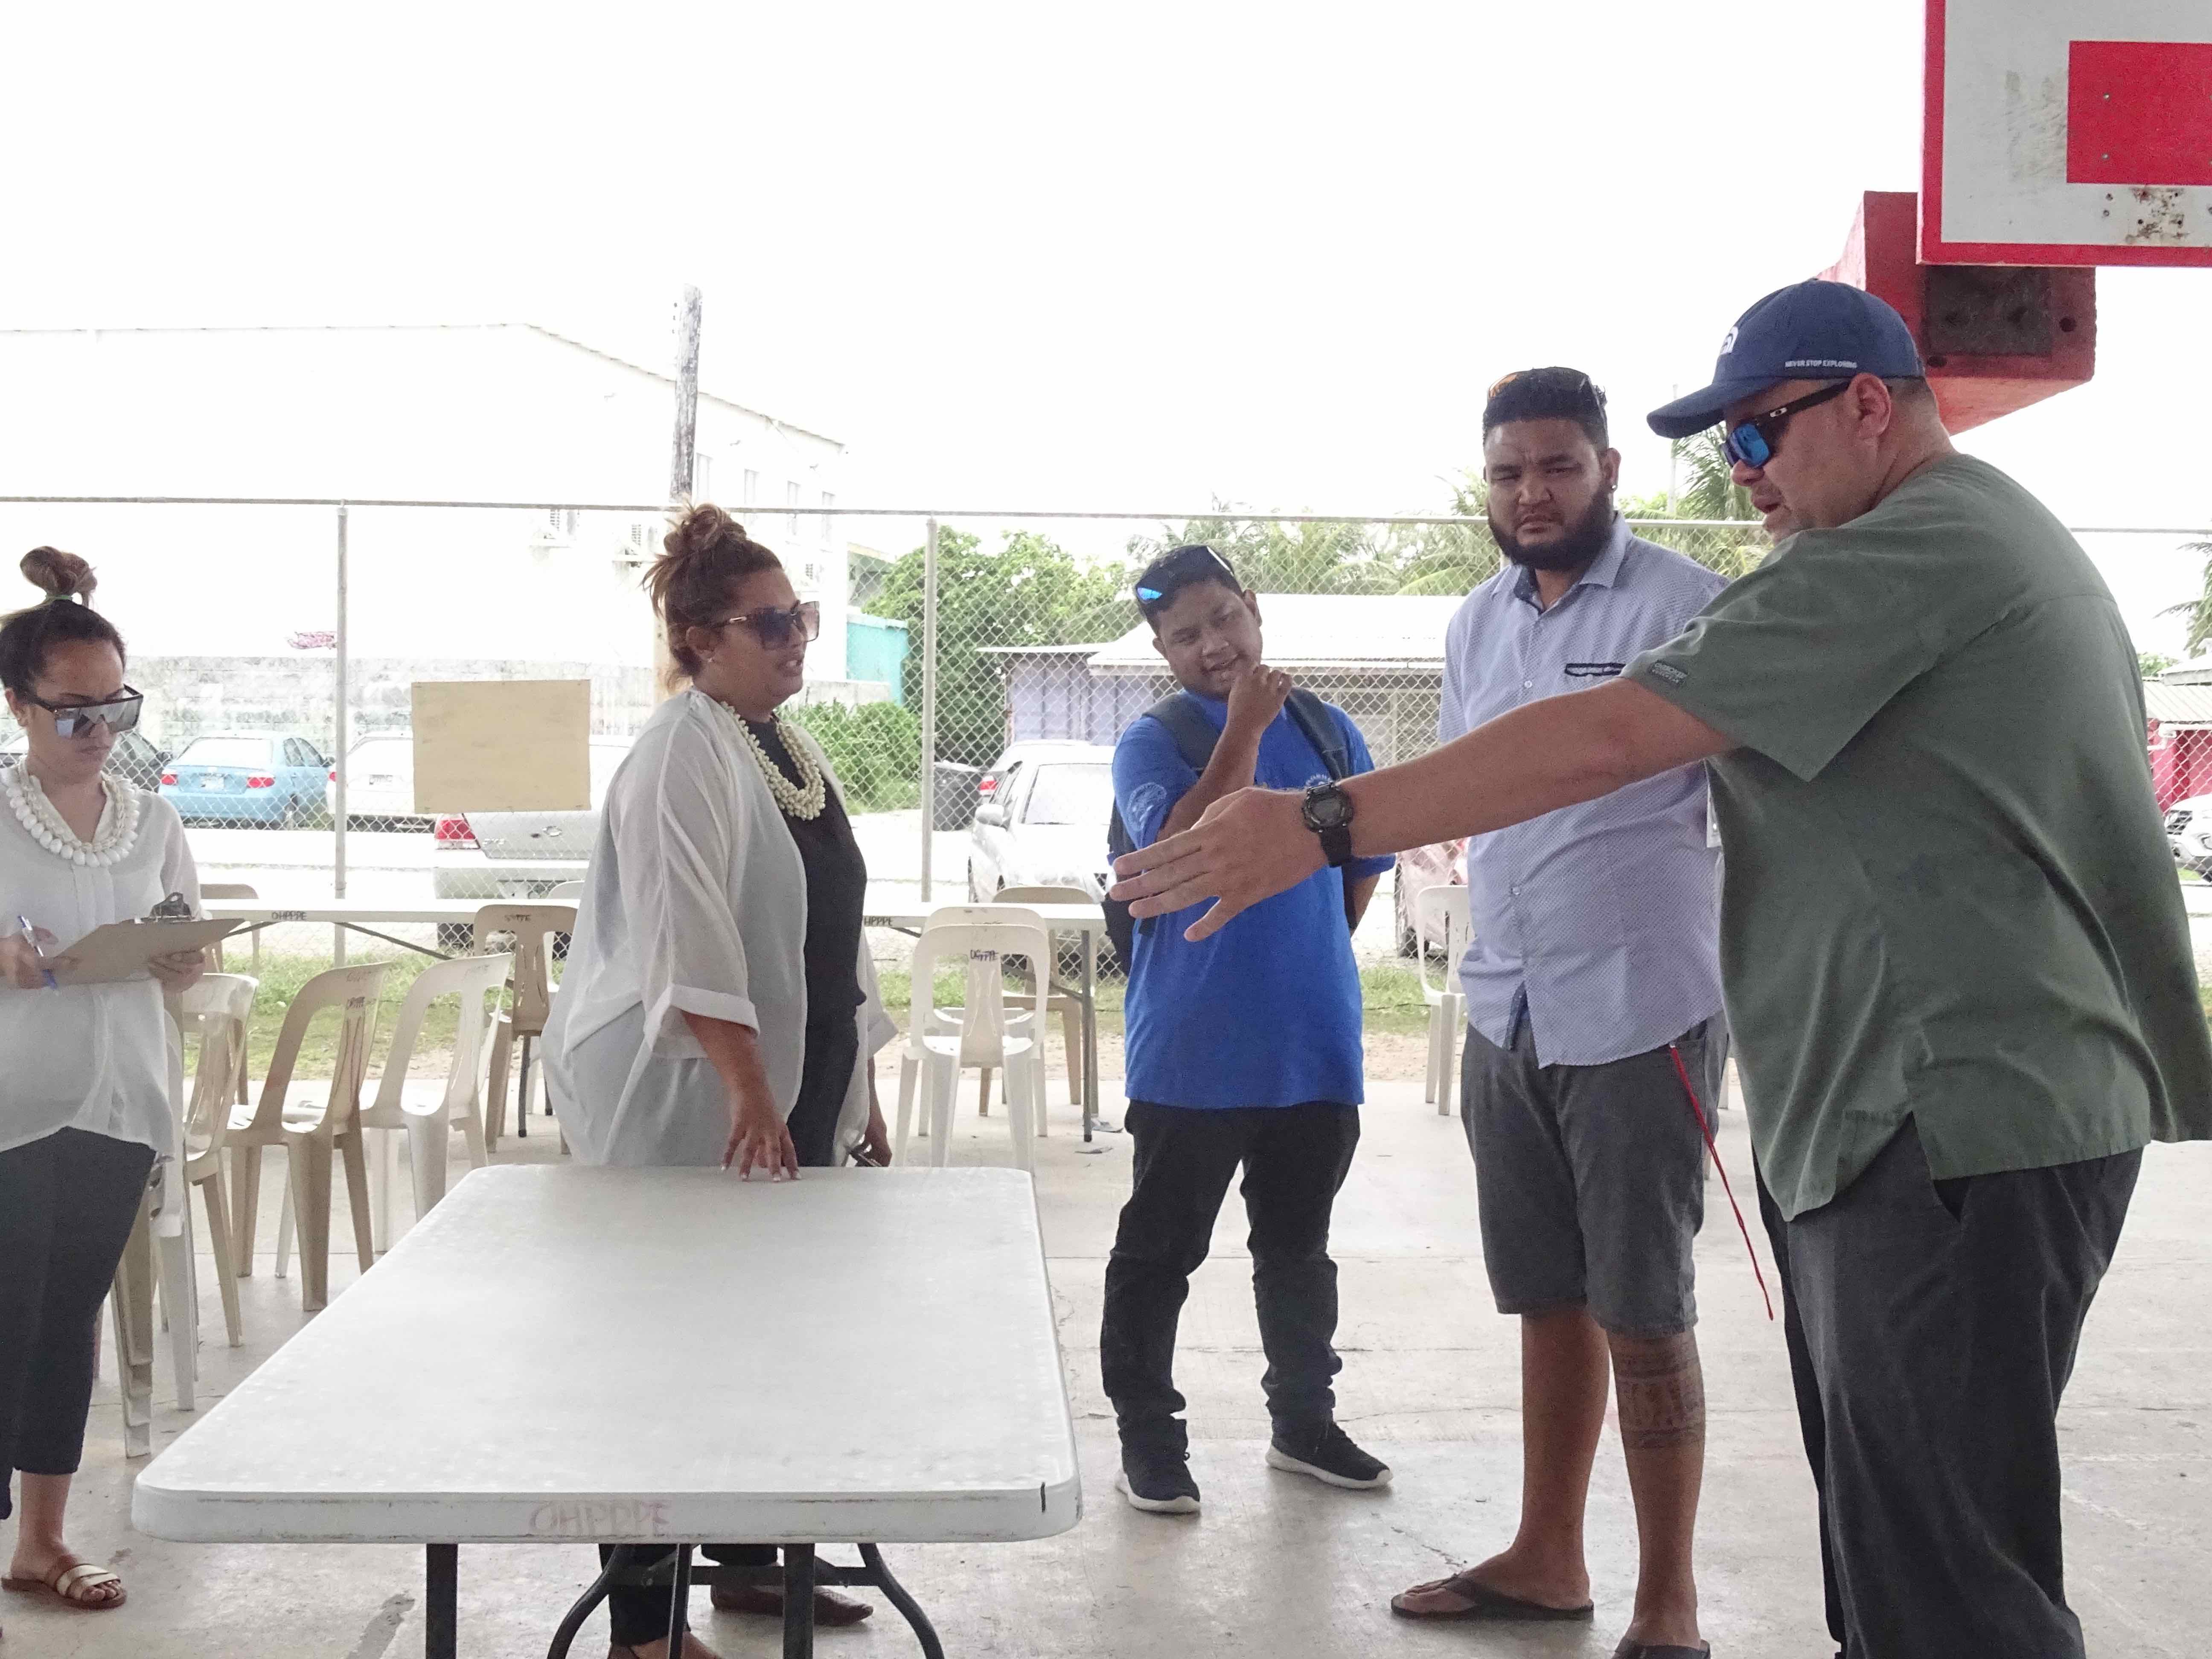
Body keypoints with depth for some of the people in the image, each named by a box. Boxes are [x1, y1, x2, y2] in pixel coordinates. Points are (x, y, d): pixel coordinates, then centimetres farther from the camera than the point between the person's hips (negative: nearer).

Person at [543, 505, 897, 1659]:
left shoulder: (793, 753, 14)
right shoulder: (683, 756, -14)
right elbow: (686, 940, -25)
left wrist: (859, 1089, 18)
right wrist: (748, 1087, -32)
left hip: (794, 1101, 9)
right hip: (690, 1108, -8)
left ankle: (747, 1560, 30)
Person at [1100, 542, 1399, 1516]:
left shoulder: (1327, 732, 6)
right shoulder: (1151, 743, -6)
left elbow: (1366, 861, 17)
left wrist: (1309, 958, 12)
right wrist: (1246, 725, -25)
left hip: (1315, 1044, 4)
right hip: (1191, 1056, -4)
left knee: (1299, 1249, 18)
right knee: (1160, 1253, 4)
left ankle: (1303, 1420, 33)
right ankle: (1147, 1437, 17)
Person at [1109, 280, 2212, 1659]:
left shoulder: (1902, 555, -14)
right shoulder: (2010, 539, 20)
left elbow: (1610, 737, -21)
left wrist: (1326, 823, -20)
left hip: (1960, 1120, -11)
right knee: (1899, 1534, 15)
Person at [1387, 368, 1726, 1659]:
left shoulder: (1686, 605, -10)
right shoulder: (1476, 625, 11)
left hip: (1641, 1013, -6)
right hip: (1505, 1013, 6)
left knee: (1643, 1316, 2)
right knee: (1548, 1301, 16)